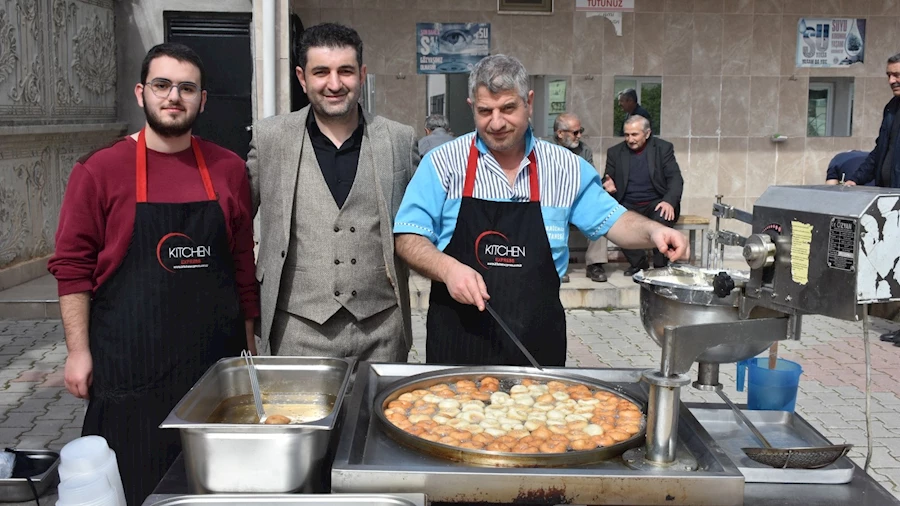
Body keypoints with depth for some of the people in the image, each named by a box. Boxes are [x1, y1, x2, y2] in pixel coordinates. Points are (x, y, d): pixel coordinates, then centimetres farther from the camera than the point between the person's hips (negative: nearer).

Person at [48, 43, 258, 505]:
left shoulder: (228, 169, 5)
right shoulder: (100, 171, -2)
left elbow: (243, 267, 10)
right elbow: (72, 267, -1)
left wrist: (248, 344, 11)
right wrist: (78, 351, -5)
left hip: (215, 355, 3)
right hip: (132, 359, -2)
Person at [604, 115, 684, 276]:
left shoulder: (663, 148, 3)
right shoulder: (615, 152, 9)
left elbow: (676, 178, -3)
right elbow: (607, 179, 12)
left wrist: (669, 201, -22)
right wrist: (608, 186, -15)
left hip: (656, 203, -2)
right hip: (628, 206, 2)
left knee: (662, 219, -35)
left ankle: (661, 267, -13)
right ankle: (638, 263, -7)